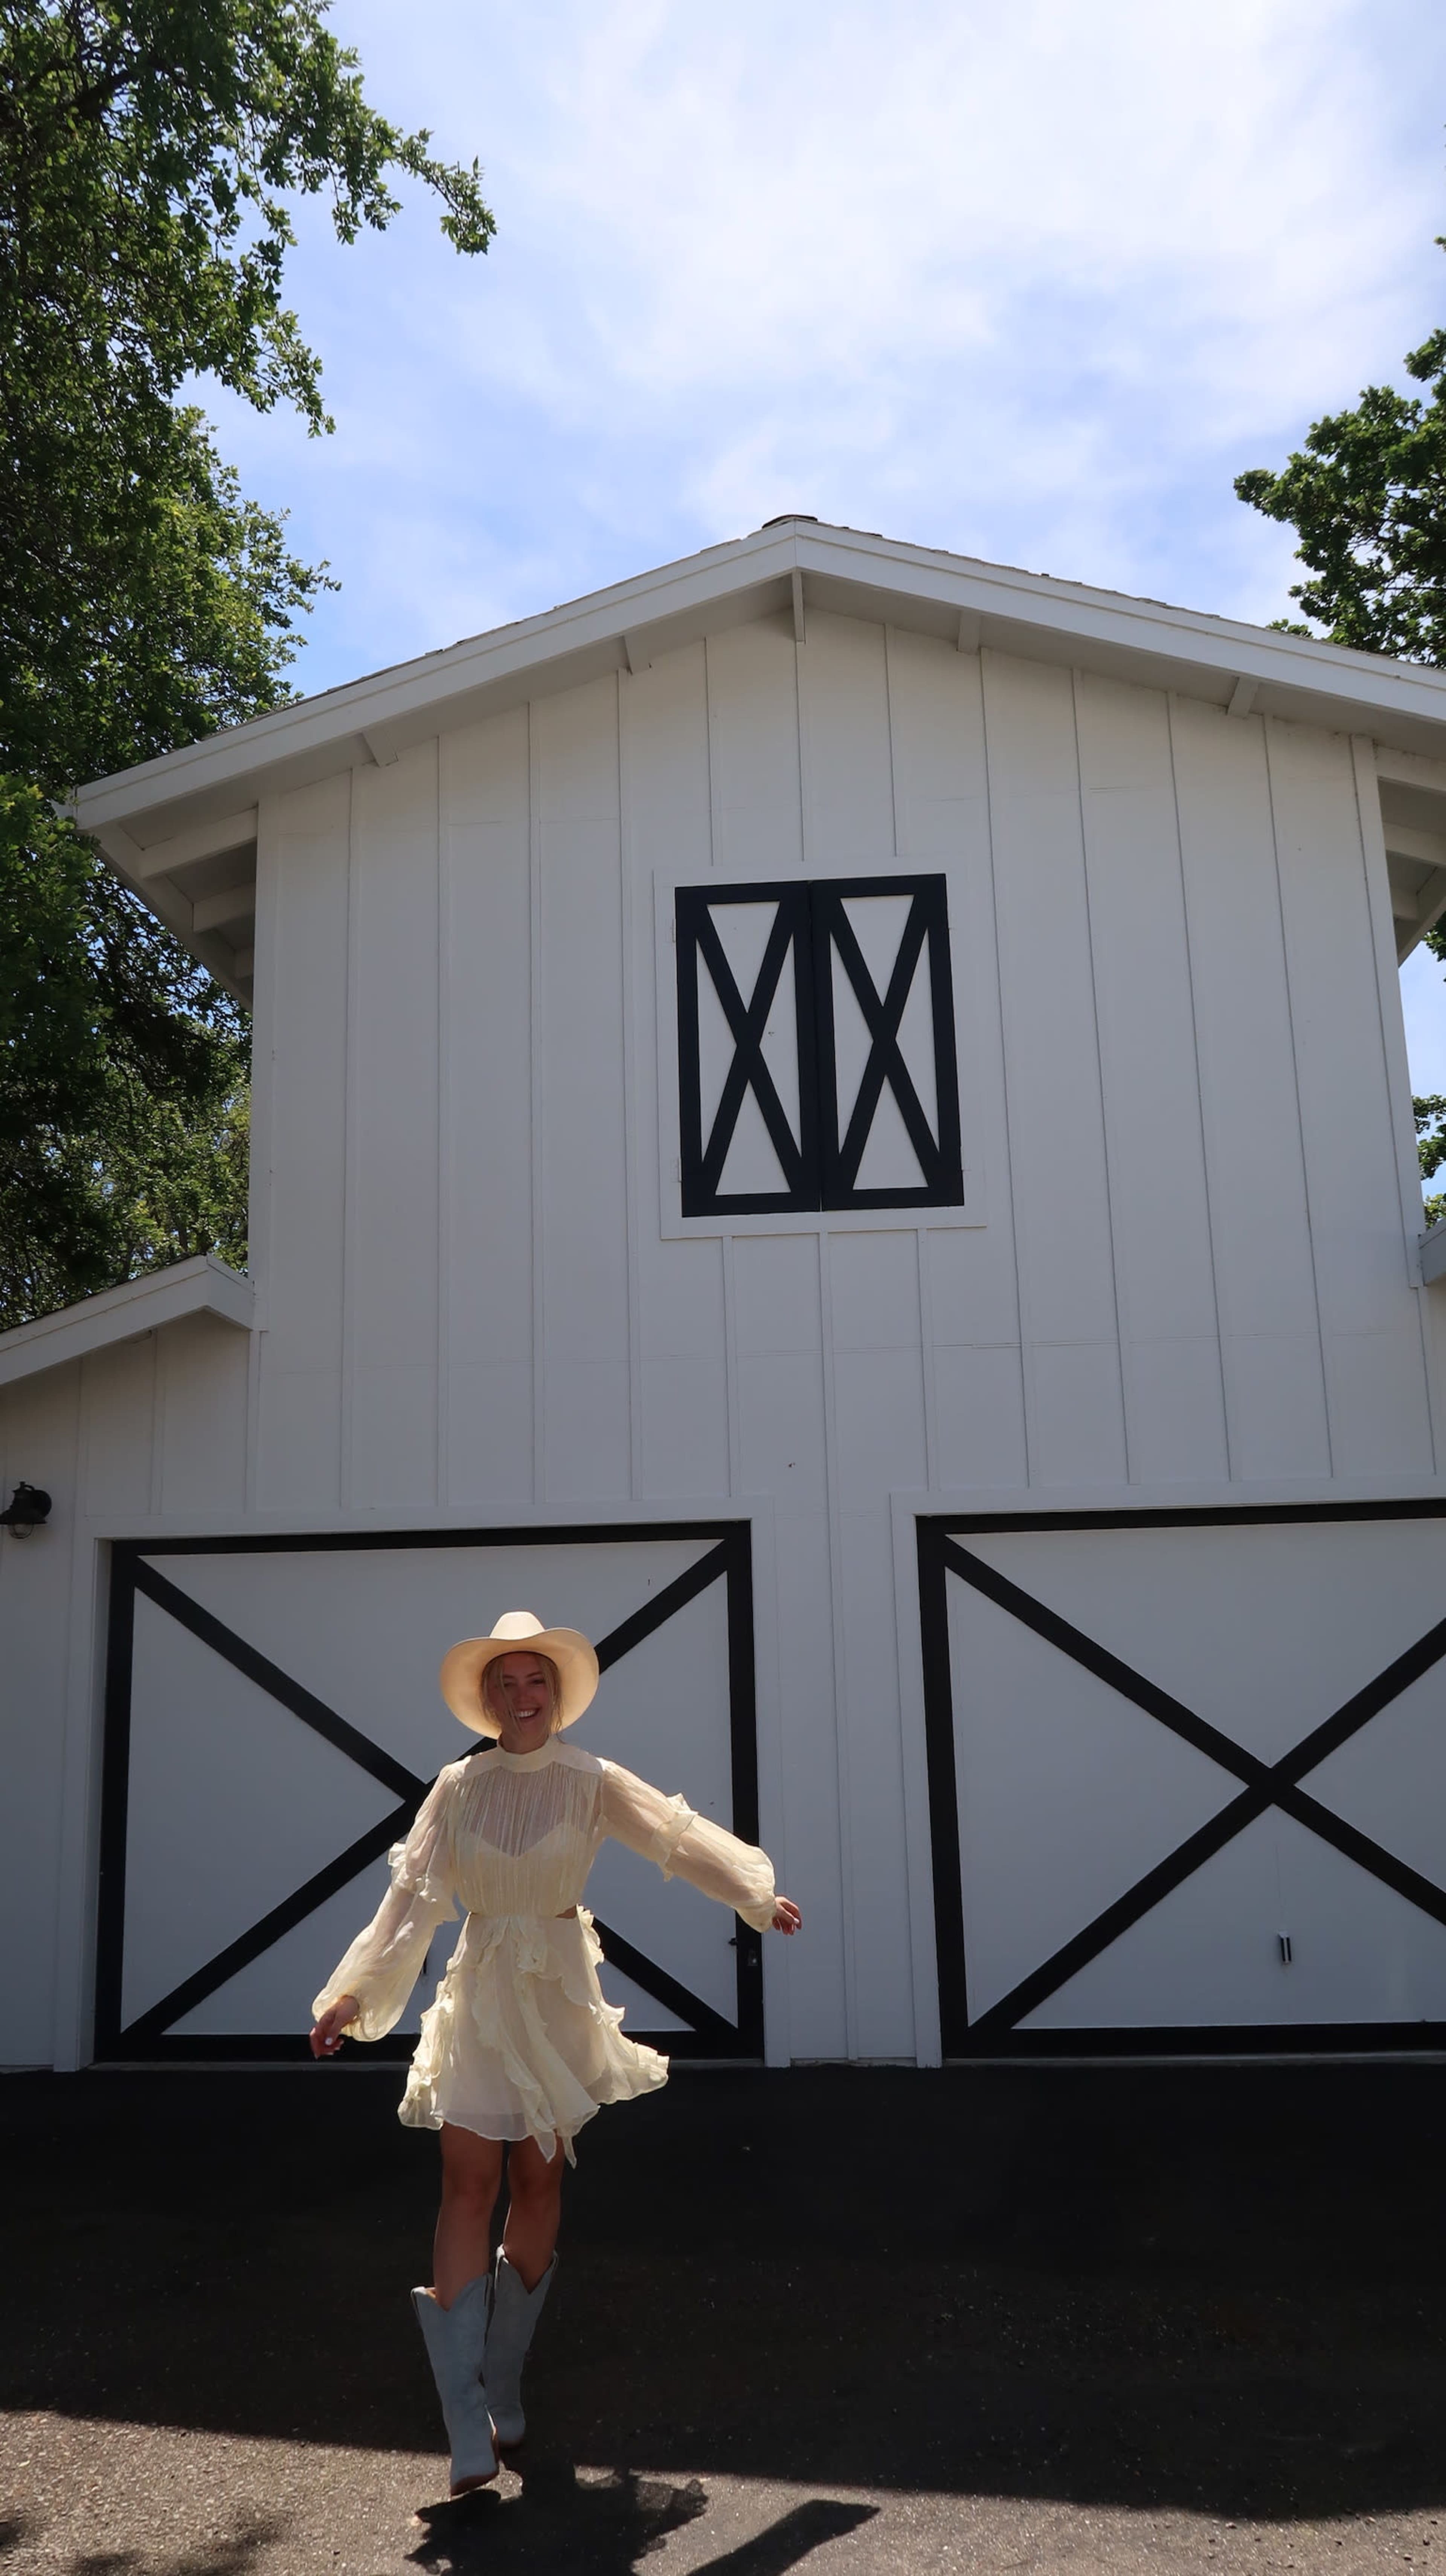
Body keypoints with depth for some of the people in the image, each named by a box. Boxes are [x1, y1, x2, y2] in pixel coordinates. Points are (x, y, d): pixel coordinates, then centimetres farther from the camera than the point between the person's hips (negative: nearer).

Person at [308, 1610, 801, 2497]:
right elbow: (414, 1892, -5)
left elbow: (679, 1836, -1)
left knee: (539, 2185, 6)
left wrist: (756, 1896, -4)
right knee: (470, 2185, -6)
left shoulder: (591, 1781, -4)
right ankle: (470, 2431, -3)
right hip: (480, 1997, 0)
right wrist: (355, 1993, -11)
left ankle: (505, 2387, 24)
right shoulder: (458, 1786, -3)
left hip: (559, 1998, 0)